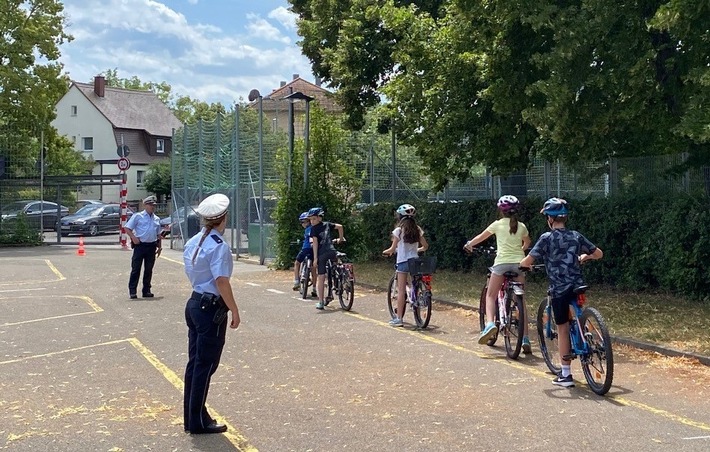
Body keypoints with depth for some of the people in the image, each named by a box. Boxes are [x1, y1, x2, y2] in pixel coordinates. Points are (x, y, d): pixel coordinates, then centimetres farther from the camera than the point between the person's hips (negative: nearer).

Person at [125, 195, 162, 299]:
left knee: (149, 269, 8)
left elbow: (158, 234, 22)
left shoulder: (156, 219, 16)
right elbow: (127, 228, -1)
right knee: (136, 269, -4)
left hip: (151, 246, 5)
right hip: (140, 245, -5)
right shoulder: (137, 216, 1)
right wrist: (134, 238, -13)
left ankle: (146, 290, 16)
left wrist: (159, 247, 15)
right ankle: (132, 291, -1)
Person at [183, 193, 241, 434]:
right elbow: (222, 282, -23)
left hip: (194, 303, 9)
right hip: (212, 309, -9)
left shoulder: (192, 242, 8)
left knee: (195, 362, 15)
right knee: (205, 366, 1)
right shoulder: (219, 246, -19)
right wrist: (234, 311, -15)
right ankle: (198, 421, 10)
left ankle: (192, 417, 24)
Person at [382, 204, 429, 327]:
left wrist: (385, 252, 12)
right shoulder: (417, 230, 5)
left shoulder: (399, 230, -8)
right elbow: (425, 246, 8)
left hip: (403, 262, -4)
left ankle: (398, 318, 1)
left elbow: (393, 249, -9)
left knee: (401, 290, -1)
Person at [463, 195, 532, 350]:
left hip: (502, 262, -3)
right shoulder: (521, 226, 11)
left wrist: (469, 244, 35)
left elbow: (481, 237, 17)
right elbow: (527, 243, 30)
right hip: (519, 262, 3)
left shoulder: (498, 224, 3)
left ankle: (490, 323, -18)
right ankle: (525, 339, 3)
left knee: (490, 296, 9)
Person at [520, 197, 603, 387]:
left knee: (563, 329, 5)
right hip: (577, 287, 3)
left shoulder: (547, 238, -8)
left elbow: (527, 261, -11)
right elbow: (599, 254, 13)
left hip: (559, 290, -3)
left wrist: (523, 264, 12)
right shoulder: (576, 236, 6)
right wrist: (585, 256, 33)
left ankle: (566, 375, 9)